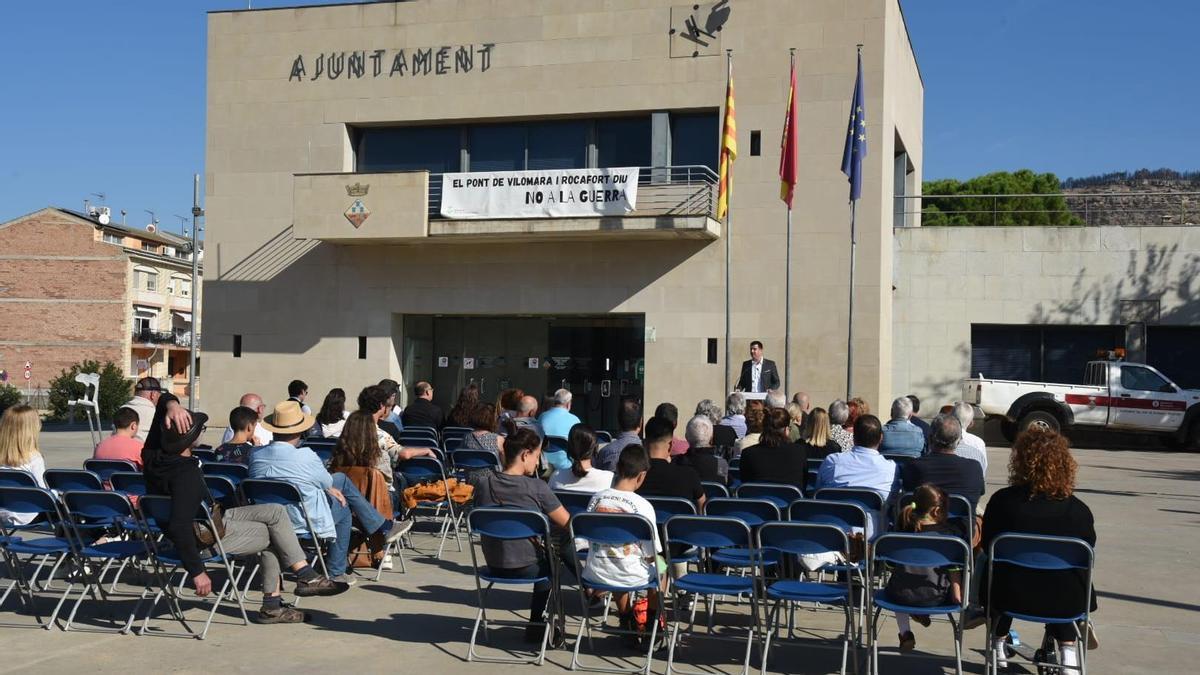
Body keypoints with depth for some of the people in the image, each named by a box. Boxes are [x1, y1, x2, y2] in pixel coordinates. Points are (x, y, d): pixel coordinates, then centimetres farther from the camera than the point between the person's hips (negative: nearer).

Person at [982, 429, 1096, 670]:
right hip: (1065, 602, 0)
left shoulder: (1003, 500, -12)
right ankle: (1067, 650, 30)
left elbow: (987, 546, 2)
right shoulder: (1079, 510, -11)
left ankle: (997, 646, 44)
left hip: (1011, 596, 0)